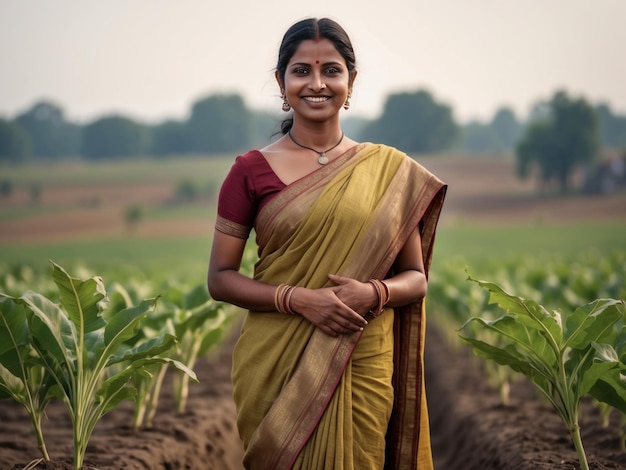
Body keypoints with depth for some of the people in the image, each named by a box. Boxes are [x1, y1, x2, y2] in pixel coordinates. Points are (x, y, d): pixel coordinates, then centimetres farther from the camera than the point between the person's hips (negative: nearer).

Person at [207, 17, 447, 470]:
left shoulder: (390, 171, 3)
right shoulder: (252, 171, -1)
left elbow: (416, 278, 6)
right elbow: (220, 278, 0)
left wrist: (375, 293, -15)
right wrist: (297, 299, -16)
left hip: (364, 370, 1)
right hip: (275, 369, -1)